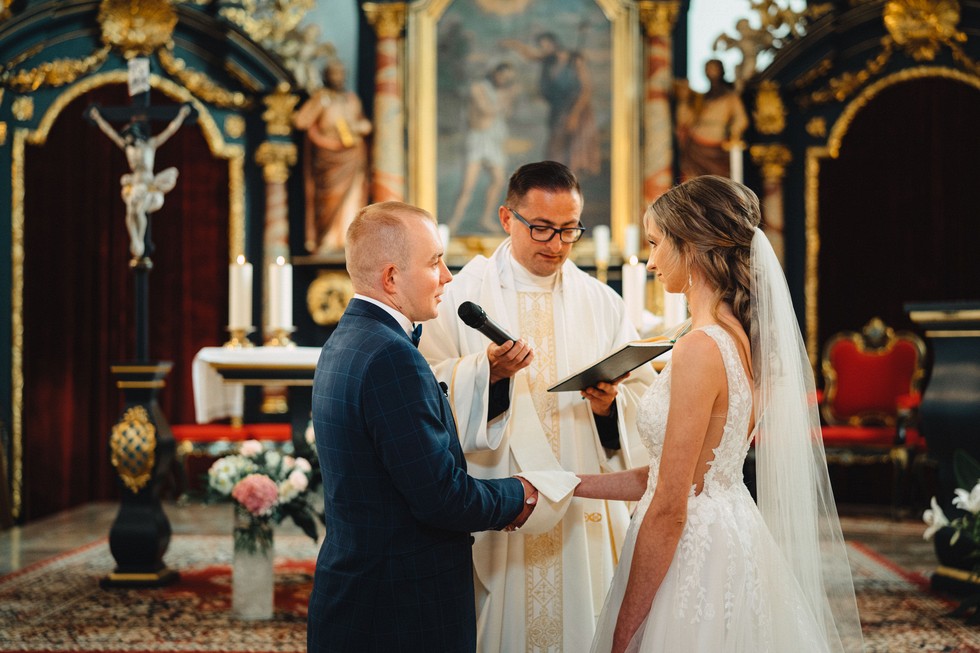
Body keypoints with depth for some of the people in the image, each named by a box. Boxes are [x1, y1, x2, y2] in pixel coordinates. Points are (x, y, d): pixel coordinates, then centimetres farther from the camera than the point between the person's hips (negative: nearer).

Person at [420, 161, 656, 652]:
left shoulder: (601, 303, 10)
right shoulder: (462, 296, 1)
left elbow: (646, 396, 5)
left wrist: (612, 403, -15)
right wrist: (484, 372, -22)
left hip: (584, 514, 2)